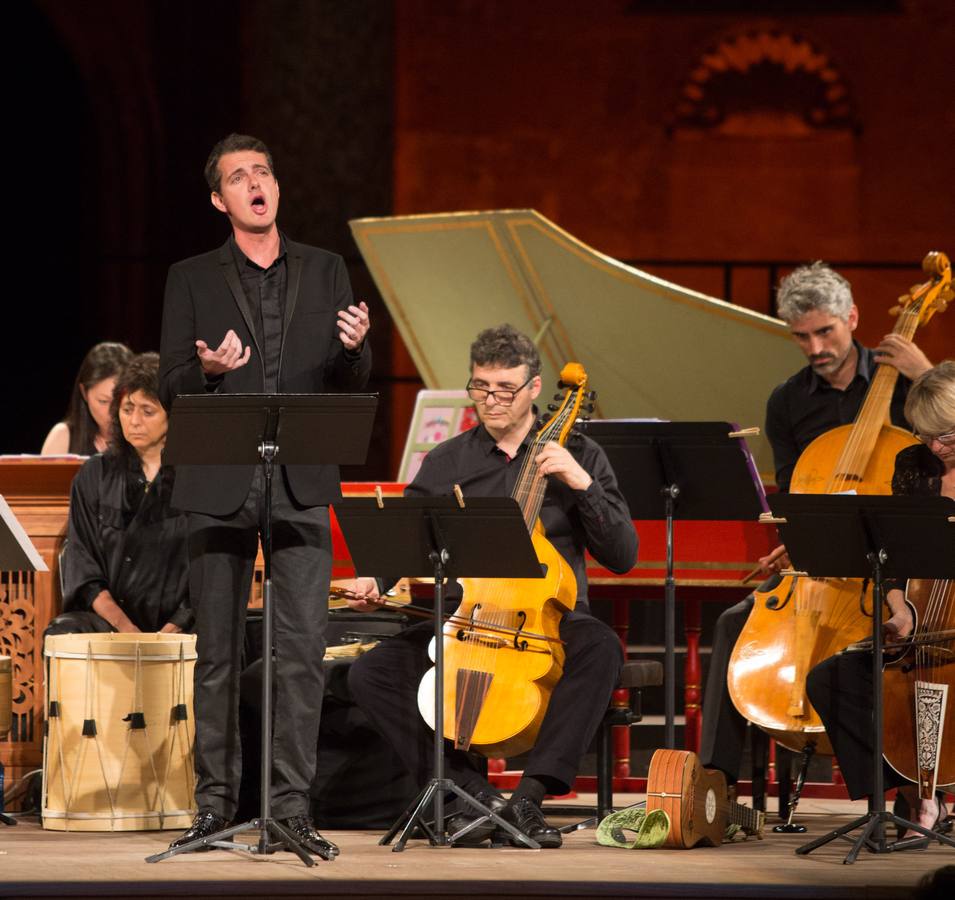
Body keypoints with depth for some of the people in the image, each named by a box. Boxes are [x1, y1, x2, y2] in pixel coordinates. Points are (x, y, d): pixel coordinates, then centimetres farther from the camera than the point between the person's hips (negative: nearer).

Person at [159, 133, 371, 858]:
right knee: (218, 649, 2)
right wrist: (208, 370, -18)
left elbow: (352, 384, 11)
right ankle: (216, 803, 8)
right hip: (220, 485, -1)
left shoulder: (325, 272, 12)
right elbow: (170, 389, 4)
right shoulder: (192, 280, 9)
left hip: (300, 485, 1)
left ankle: (293, 807, -5)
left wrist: (355, 347, -12)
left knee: (303, 648, -7)